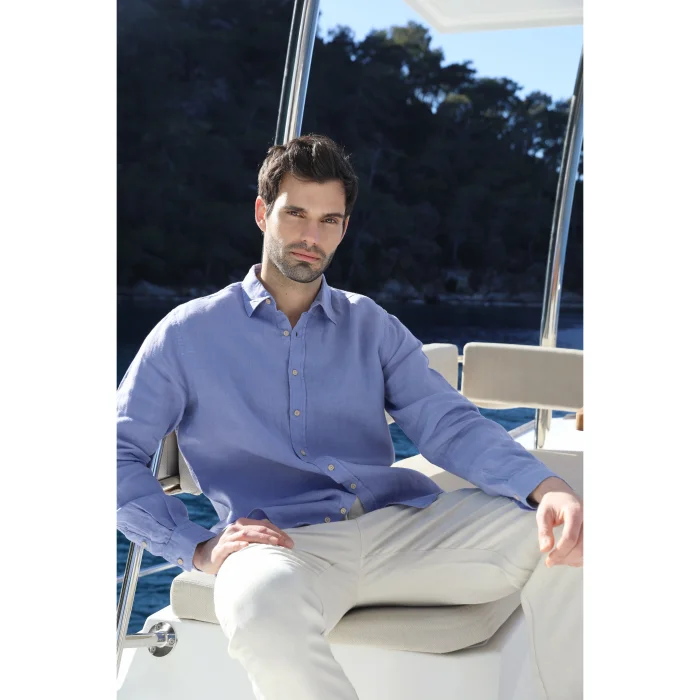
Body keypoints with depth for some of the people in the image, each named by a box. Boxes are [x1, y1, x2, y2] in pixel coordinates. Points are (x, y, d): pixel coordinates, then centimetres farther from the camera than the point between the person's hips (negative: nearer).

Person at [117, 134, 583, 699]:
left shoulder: (373, 327, 18)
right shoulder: (188, 334, 11)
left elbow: (448, 424, 5)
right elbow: (121, 455, 8)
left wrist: (547, 487, -14)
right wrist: (198, 548, -8)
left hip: (399, 527, 4)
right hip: (286, 546, -3)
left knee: (562, 529, -16)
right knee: (263, 609, -40)